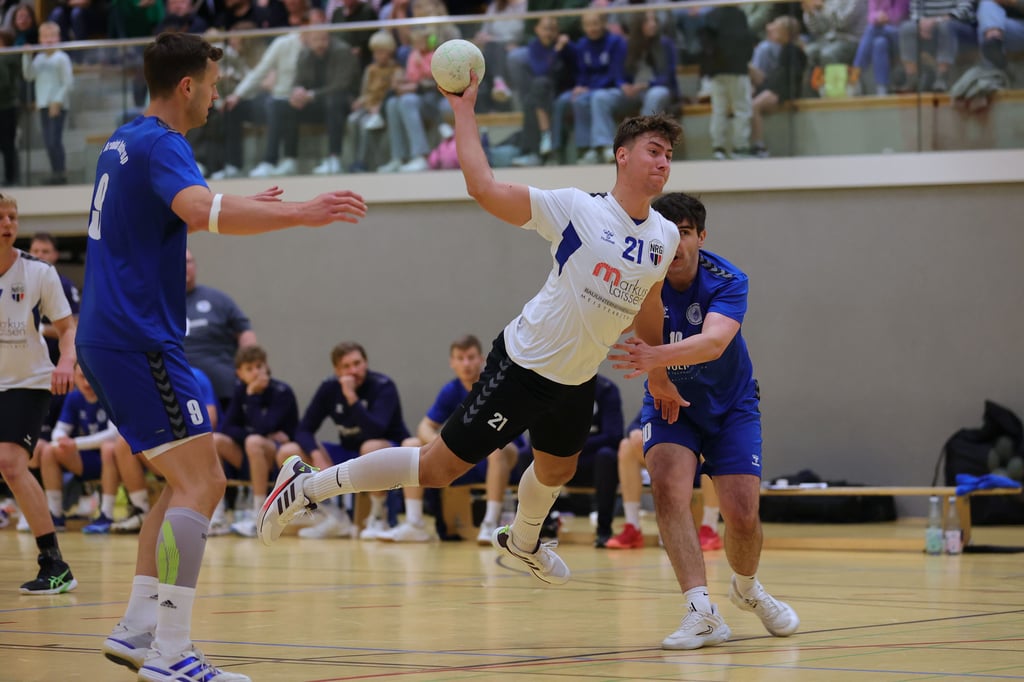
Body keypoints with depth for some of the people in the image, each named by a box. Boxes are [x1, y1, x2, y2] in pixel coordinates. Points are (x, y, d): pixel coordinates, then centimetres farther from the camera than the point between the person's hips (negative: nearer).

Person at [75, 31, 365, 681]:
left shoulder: (126, 141, 17)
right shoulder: (161, 143, -13)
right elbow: (202, 213, -33)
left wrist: (242, 207, 38)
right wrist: (301, 213, -35)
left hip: (110, 338, 10)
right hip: (140, 341, -10)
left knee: (197, 481, 16)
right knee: (198, 486, -13)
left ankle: (138, 629, 15)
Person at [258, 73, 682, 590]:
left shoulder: (665, 237, -1)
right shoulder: (577, 209, -19)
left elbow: (648, 310, 18)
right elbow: (484, 188, -24)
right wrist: (464, 110, -20)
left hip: (578, 381, 7)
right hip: (523, 366, -7)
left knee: (556, 470, 29)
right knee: (438, 467, -7)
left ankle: (521, 542, 61)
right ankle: (307, 485, 4)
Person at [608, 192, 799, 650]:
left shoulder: (727, 281, -25)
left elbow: (715, 341, -43)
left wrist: (657, 358, -60)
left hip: (730, 406, -1)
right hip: (669, 402, 1)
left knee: (742, 516, -8)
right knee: (667, 487, -26)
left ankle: (746, 588, 27)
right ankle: (702, 612, -27)